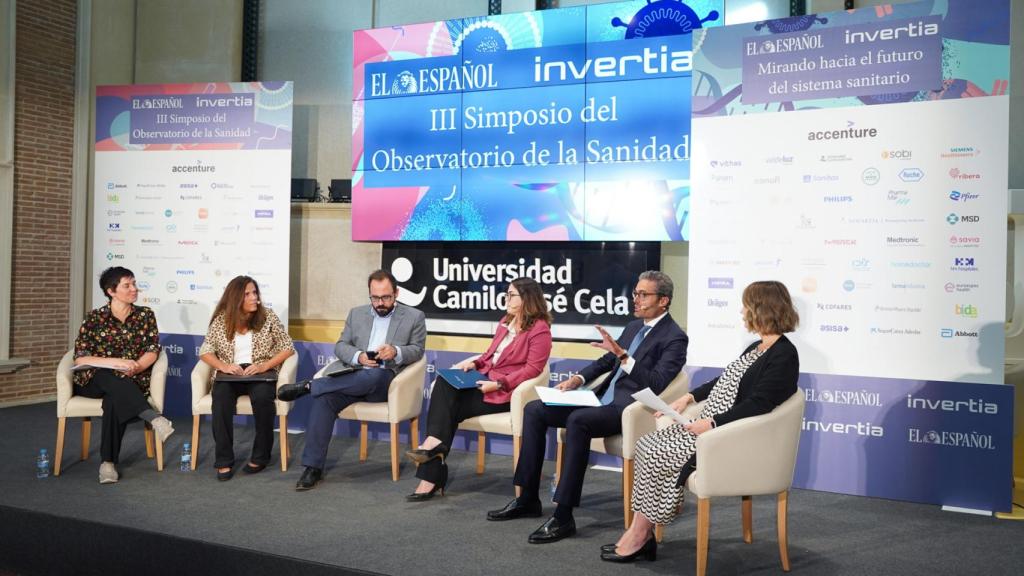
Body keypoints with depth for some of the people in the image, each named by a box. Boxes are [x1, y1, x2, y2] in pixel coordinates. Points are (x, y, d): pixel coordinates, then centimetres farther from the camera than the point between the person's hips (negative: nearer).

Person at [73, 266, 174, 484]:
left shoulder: (145, 315, 7)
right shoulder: (95, 318, 1)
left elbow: (153, 351, 1)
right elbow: (80, 358, -7)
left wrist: (135, 367, -21)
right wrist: (117, 362, -21)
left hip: (132, 382, 1)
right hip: (96, 380, 0)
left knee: (114, 399, -34)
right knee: (114, 380, -36)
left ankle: (108, 462, -31)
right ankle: (154, 418, -46)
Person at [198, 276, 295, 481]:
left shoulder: (268, 317, 3)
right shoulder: (221, 320, 6)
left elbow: (288, 348, 2)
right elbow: (205, 351, 6)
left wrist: (264, 365, -13)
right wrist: (224, 366, -14)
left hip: (261, 374, -1)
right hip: (230, 374, 1)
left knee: (262, 396, -35)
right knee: (221, 399, -32)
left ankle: (260, 457, -17)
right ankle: (224, 461, -23)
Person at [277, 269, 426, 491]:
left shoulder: (414, 317, 10)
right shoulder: (357, 314, 19)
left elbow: (417, 350, 7)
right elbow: (340, 346, 14)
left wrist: (396, 352, -15)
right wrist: (359, 356, -9)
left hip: (385, 380, -3)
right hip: (352, 376, 3)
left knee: (374, 375, -40)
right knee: (324, 397, -28)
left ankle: (308, 386, -28)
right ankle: (313, 467, -24)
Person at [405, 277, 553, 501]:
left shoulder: (539, 329, -7)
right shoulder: (506, 322, 21)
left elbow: (532, 369, -15)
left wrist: (499, 383, -21)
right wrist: (474, 363, 4)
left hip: (505, 391, -7)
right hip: (485, 380, 8)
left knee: (448, 407, -22)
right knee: (444, 383, -21)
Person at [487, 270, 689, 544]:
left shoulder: (674, 338, -7)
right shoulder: (634, 326, 18)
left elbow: (655, 385, -19)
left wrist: (622, 355, -28)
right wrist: (579, 378, 9)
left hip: (628, 408, -9)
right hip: (603, 398, 9)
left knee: (577, 420, -36)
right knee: (534, 410, -3)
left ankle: (563, 516, -30)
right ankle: (528, 499, 2)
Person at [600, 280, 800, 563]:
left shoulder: (784, 355, -14)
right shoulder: (757, 348, 16)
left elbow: (757, 405, -23)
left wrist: (711, 423, -27)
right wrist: (689, 397, 13)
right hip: (710, 424, 10)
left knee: (657, 455, -18)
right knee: (647, 443, -5)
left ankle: (638, 536, -5)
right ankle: (642, 535, -7)